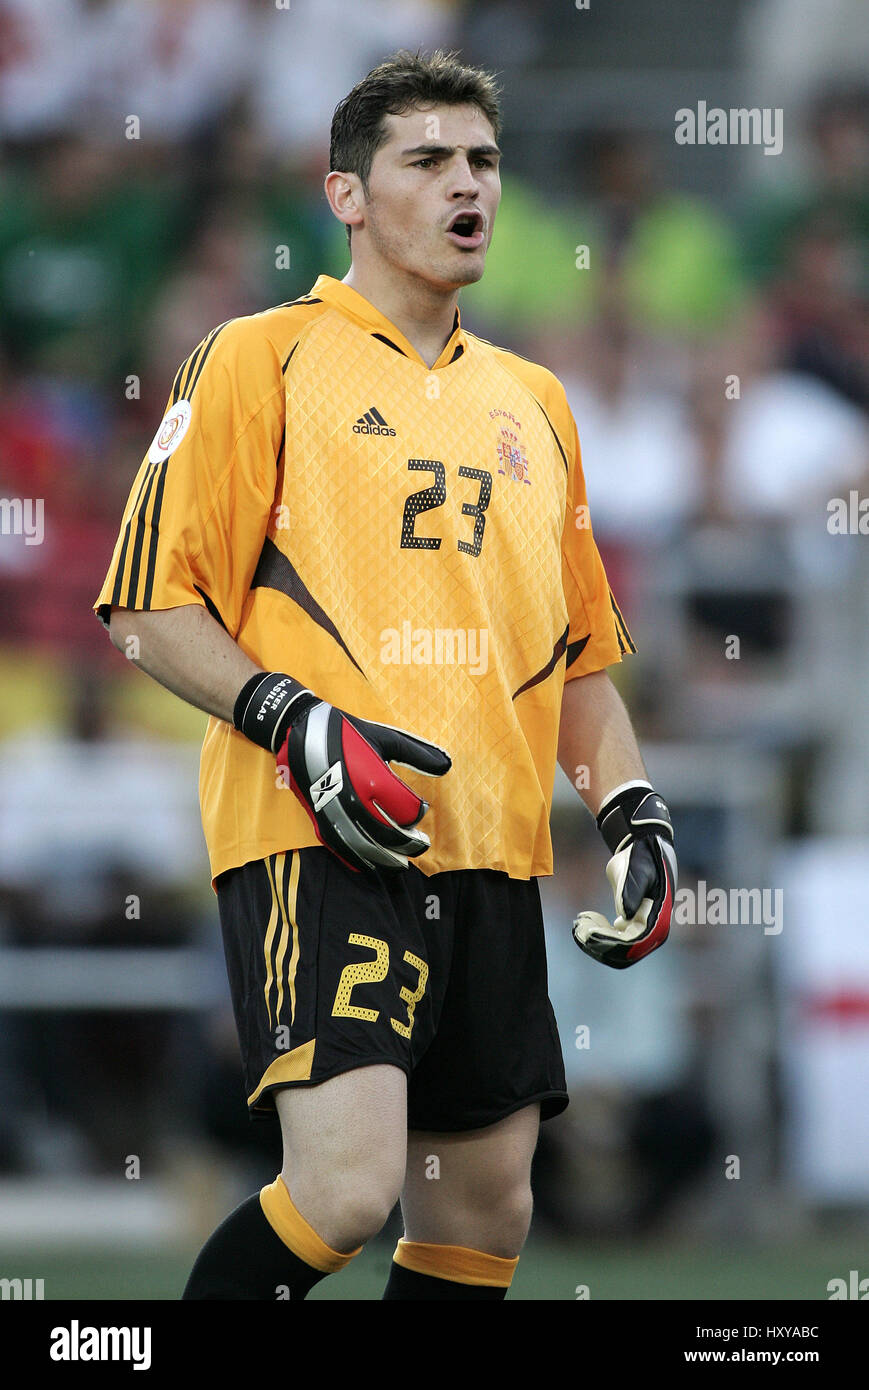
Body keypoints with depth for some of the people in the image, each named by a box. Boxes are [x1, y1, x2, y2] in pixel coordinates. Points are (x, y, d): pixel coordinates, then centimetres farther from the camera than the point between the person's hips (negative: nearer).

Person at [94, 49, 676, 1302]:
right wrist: (296, 723, -16)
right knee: (349, 1187, -21)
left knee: (486, 1209, 6)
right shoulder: (261, 361, 2)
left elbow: (582, 649, 27)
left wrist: (632, 812, 12)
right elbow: (148, 606, -3)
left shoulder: (532, 403, 21)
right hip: (318, 839, -7)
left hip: (493, 858, 7)